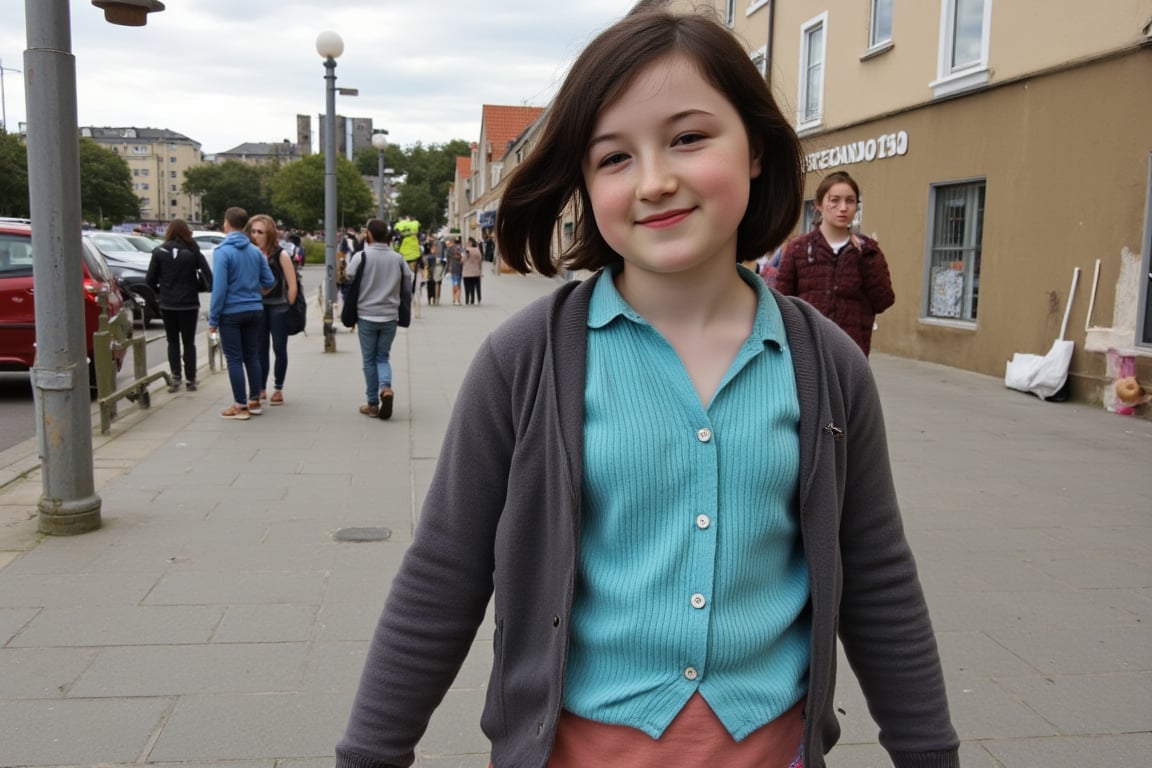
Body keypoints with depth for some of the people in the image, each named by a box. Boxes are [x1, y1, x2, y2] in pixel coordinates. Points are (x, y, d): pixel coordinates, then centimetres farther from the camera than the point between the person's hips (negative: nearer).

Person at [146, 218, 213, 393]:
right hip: (189, 304, 0)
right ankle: (190, 379, 11)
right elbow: (208, 275, -13)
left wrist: (160, 294, 12)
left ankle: (175, 377, 1)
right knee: (189, 342, 11)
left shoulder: (159, 252, -3)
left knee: (173, 341, 12)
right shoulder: (193, 252, -4)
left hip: (167, 304, 0)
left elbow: (150, 280, -3)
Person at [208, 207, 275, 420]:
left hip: (231, 313, -5)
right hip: (254, 311, 5)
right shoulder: (255, 251, 3)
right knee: (252, 357, 13)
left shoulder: (222, 251, -12)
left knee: (234, 359, 2)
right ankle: (254, 402, 18)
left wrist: (213, 318, -9)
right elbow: (269, 281, 4)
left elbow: (219, 288, -16)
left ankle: (240, 406, 5)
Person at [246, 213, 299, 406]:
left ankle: (278, 389, 14)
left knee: (279, 349, 4)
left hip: (278, 307, -3)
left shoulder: (281, 255, -9)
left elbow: (292, 286, -8)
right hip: (258, 307, 3)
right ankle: (261, 389, 18)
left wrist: (287, 308, -7)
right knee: (260, 349, 9)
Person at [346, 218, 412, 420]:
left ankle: (373, 403, 12)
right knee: (383, 357, 15)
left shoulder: (361, 257, -8)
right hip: (390, 316, 2)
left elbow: (349, 281, -4)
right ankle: (386, 387, -12)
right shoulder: (398, 258, 0)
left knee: (369, 360, 10)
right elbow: (408, 284, 6)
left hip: (366, 316, -2)